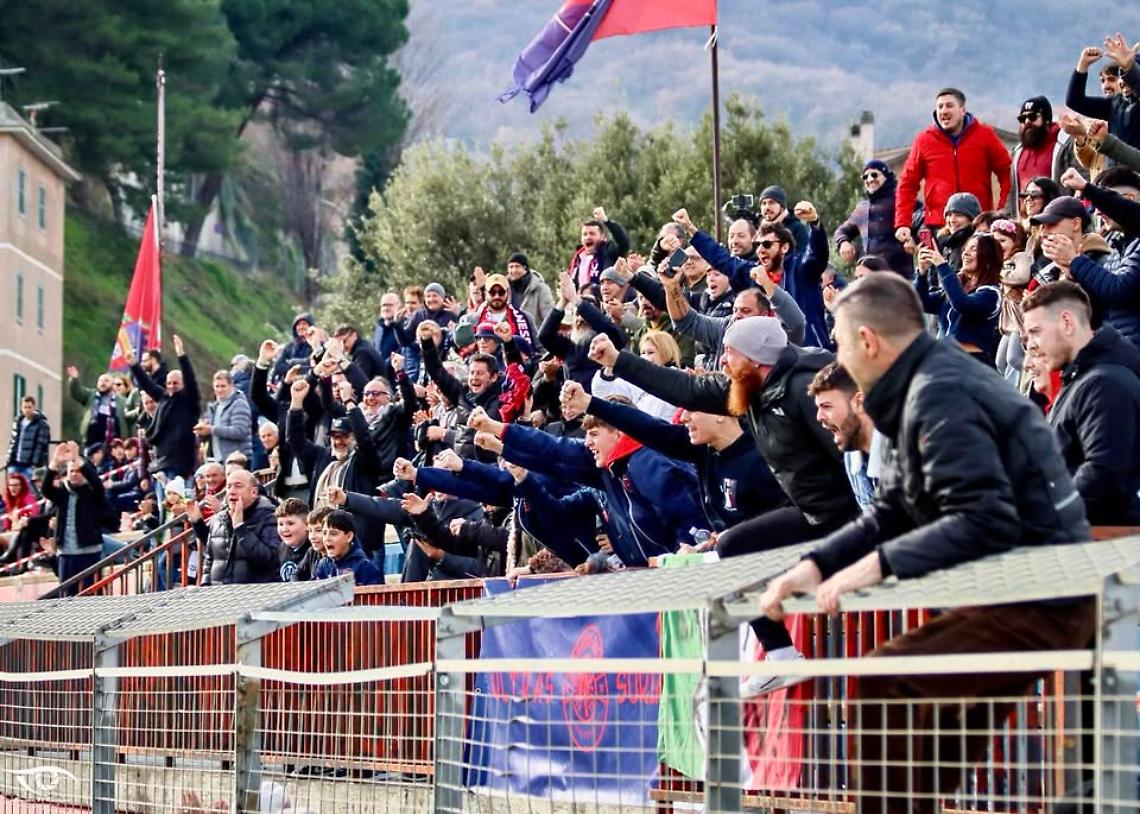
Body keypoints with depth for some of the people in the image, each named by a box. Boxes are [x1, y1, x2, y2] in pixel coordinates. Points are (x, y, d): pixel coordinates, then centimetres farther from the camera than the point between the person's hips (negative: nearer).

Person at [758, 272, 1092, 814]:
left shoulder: (939, 395, -19)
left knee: (885, 681, -19)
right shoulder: (933, 381, 14)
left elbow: (986, 522, -28)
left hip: (1041, 604, -11)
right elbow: (889, 516, 13)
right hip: (1027, 592, 11)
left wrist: (877, 565, -27)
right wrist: (814, 566, -1)